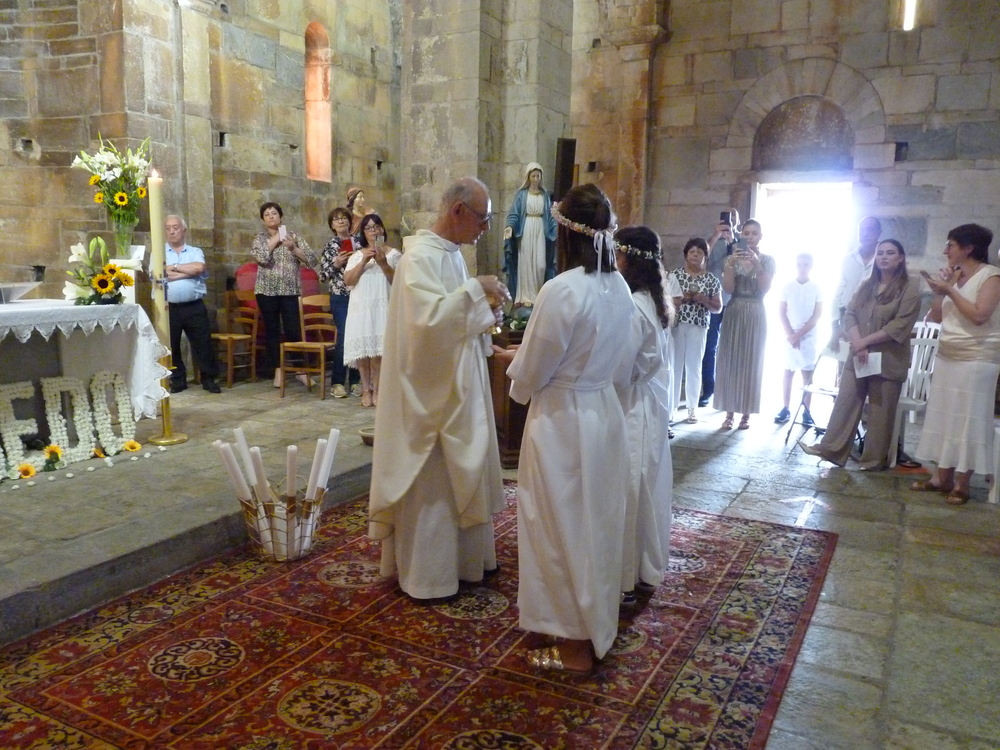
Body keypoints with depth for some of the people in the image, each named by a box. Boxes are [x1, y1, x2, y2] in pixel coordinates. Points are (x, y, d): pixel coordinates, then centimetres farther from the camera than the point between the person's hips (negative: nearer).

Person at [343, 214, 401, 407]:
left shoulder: (393, 254, 8)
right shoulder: (357, 255, 14)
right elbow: (348, 280, 1)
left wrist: (383, 263, -13)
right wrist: (363, 262, -9)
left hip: (383, 307, -2)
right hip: (361, 307, 2)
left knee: (380, 348, -9)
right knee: (362, 348, -3)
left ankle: (376, 389, 1)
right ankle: (366, 390, 7)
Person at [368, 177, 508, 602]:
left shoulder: (452, 253, 11)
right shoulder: (420, 256, -18)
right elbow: (428, 317, -31)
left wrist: (485, 315, 1)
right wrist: (475, 288, -24)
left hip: (457, 385, 10)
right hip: (430, 389, -10)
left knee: (458, 474, 18)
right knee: (430, 482, 2)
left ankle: (462, 557, 34)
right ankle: (426, 575, 17)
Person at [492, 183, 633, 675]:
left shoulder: (561, 290, -22)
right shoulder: (619, 287, 2)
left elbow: (531, 374, -14)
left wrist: (513, 363, 7)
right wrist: (525, 355, 12)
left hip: (562, 421, -8)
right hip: (603, 411, 8)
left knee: (562, 528, 7)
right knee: (593, 523, 20)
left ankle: (574, 643, 22)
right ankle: (594, 626, 38)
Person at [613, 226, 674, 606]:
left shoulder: (633, 308, -21)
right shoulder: (656, 301, 7)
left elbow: (618, 372, -20)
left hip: (632, 410, -9)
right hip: (653, 405, 9)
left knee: (626, 493, 2)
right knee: (647, 489, 17)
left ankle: (625, 579, 15)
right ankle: (648, 569, 31)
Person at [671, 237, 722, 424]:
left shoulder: (711, 280, 6)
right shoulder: (675, 274, 3)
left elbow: (718, 308, 6)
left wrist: (703, 300, -11)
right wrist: (682, 298, -14)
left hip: (698, 327, 1)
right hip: (676, 325, -1)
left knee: (694, 366, 6)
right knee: (674, 364, 0)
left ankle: (692, 408, 14)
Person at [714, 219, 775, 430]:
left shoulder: (767, 260, 3)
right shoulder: (732, 258, 6)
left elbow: (765, 288, -9)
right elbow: (728, 288, -5)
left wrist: (756, 264, -19)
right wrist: (731, 263, -18)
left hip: (756, 314, -1)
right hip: (734, 313, 1)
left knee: (751, 364, 1)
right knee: (730, 362, 0)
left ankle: (746, 414, 8)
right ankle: (729, 412, 6)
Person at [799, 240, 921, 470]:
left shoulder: (910, 287, -5)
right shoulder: (866, 286, 14)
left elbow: (901, 325, -14)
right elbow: (849, 314, 5)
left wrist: (866, 341, -13)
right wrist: (857, 343, -12)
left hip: (888, 360, -5)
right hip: (858, 357, 5)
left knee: (880, 412, 3)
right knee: (844, 403, 6)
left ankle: (875, 460, 14)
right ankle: (830, 449, 12)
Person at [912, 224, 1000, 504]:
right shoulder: (954, 276, 11)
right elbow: (937, 317, 12)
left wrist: (950, 291, -17)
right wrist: (938, 292, -2)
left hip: (976, 360, -7)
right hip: (946, 356, 7)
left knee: (967, 421, -3)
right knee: (943, 417, 7)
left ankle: (961, 484, 3)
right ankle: (942, 477, 14)